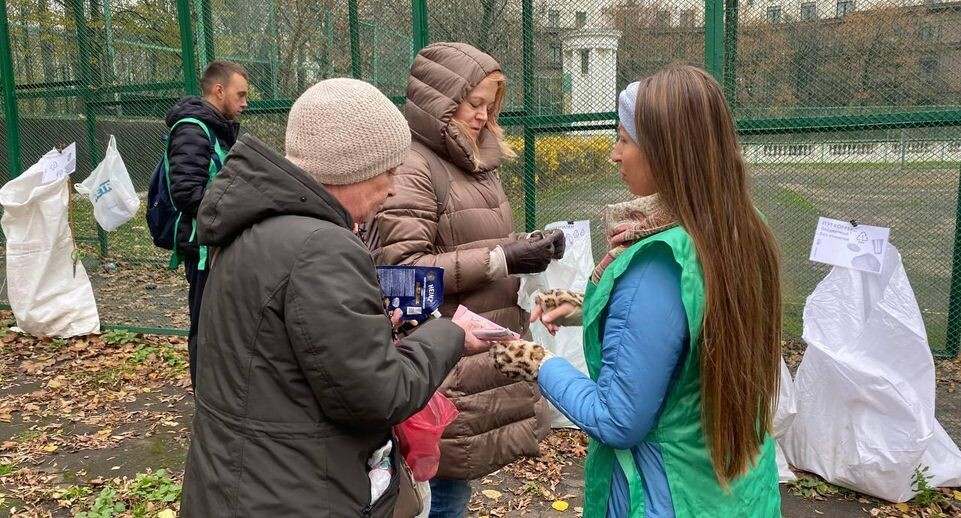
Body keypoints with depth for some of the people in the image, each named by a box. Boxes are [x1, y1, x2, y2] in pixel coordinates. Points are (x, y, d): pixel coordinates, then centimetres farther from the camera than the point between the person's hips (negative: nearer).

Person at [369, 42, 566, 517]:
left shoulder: (474, 162, 13)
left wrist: (527, 247, 2)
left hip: (483, 357, 8)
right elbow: (399, 268, -20)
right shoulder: (411, 169, -13)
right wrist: (502, 259, -21)